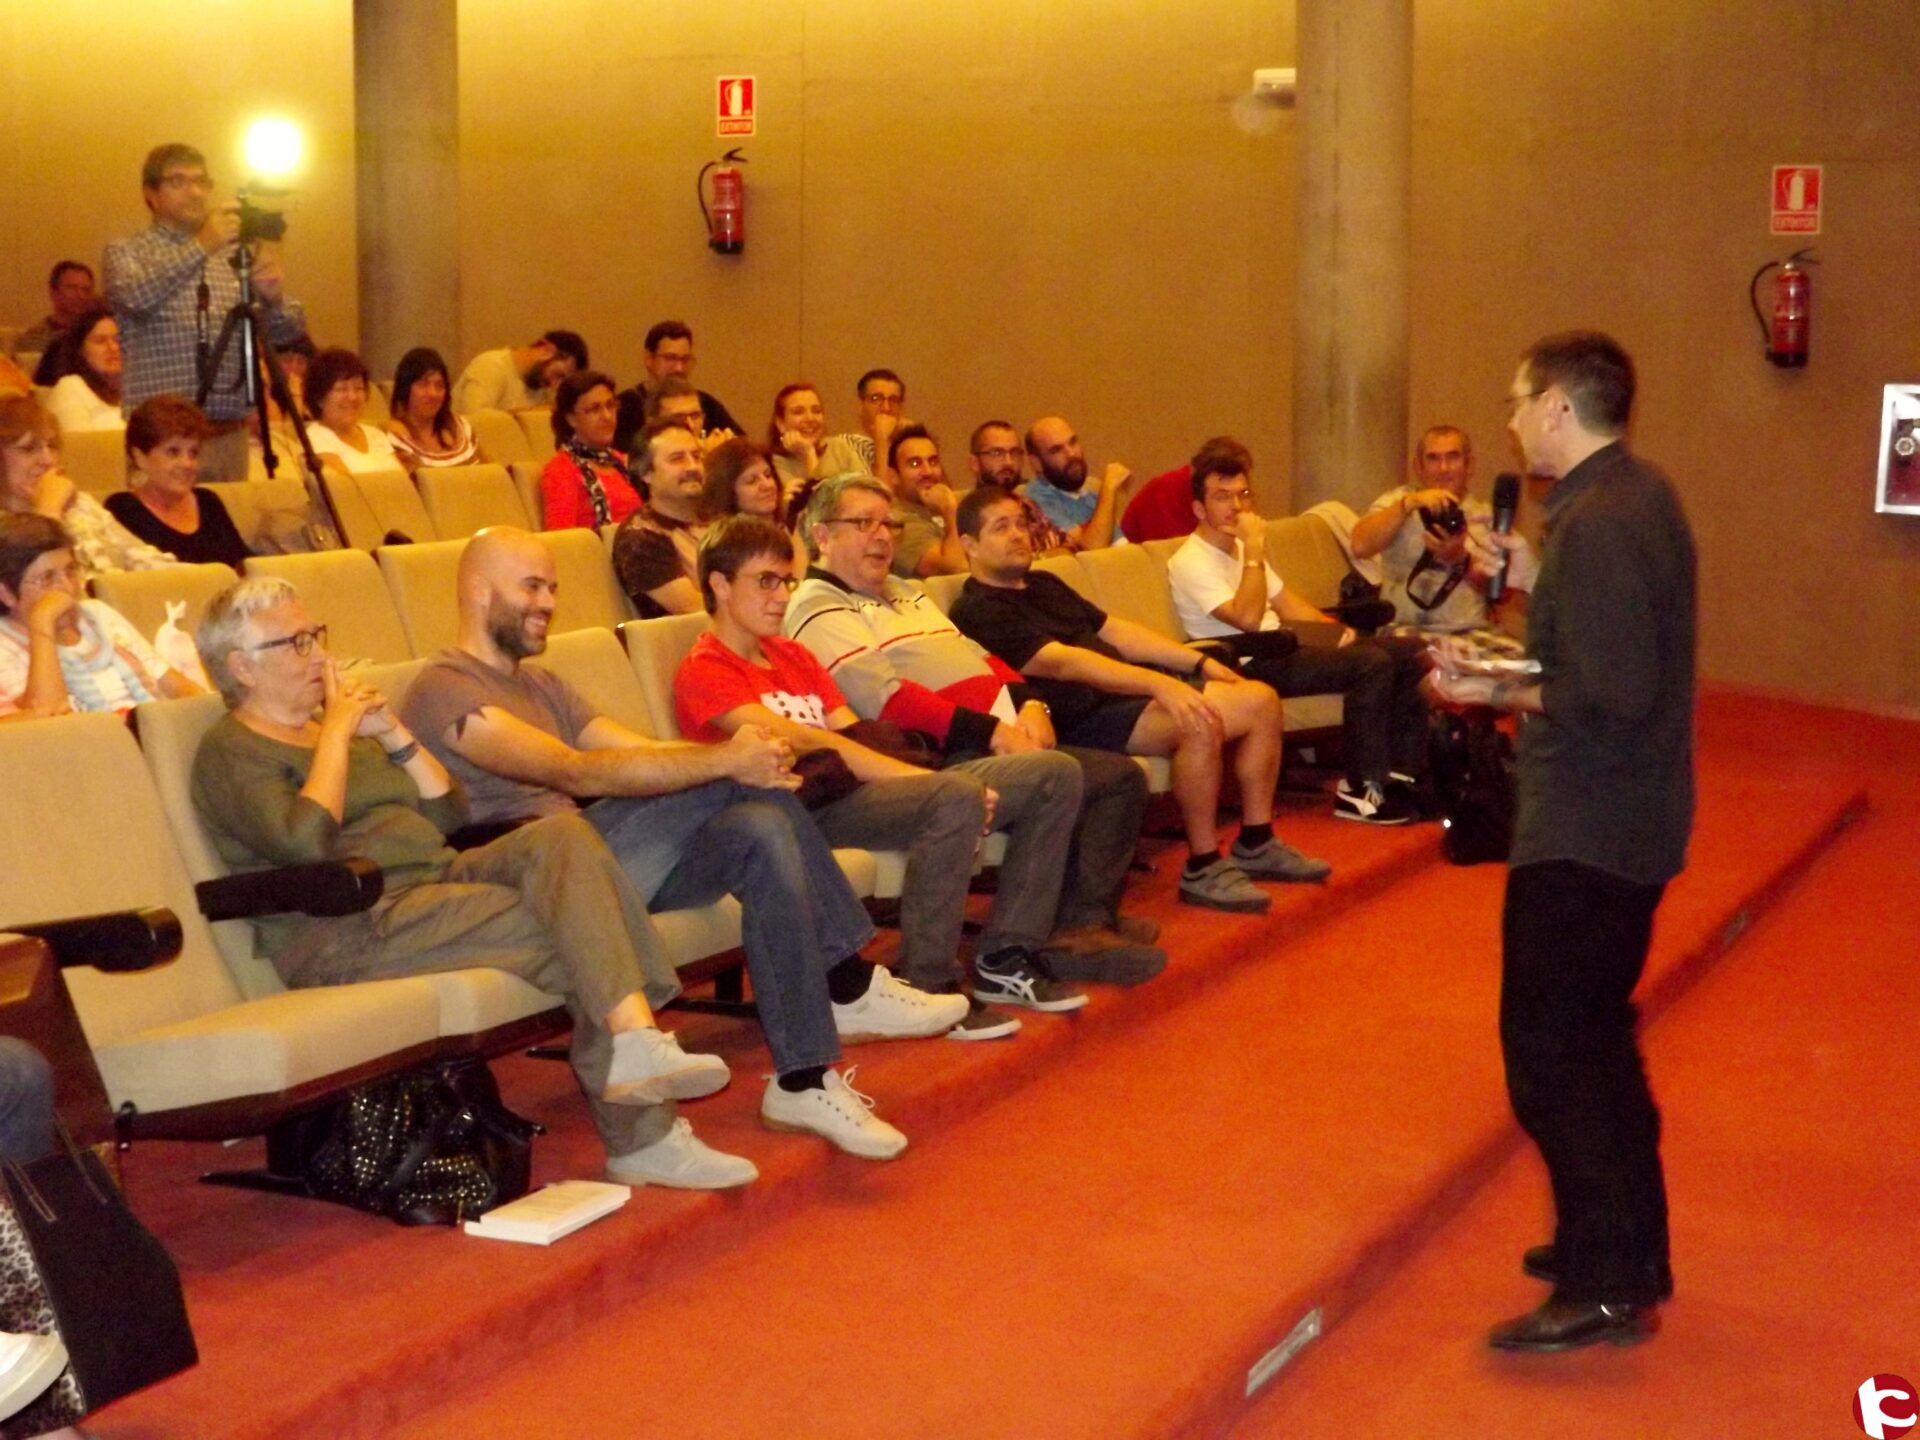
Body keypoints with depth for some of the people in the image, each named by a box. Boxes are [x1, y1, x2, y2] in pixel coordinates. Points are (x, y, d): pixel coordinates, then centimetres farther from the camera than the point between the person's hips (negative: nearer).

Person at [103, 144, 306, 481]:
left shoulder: (234, 255, 14)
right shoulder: (126, 252, 5)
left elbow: (288, 331, 9)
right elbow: (136, 297, -18)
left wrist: (273, 297, -12)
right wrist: (200, 247, -26)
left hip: (229, 436, 3)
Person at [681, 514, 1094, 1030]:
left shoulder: (793, 655, 27)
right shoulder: (703, 672, -2)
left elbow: (853, 737, 16)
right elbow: (802, 742, -15)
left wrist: (931, 776, -4)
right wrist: (923, 776, -20)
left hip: (862, 788, 9)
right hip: (808, 811, -9)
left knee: (1055, 774, 0)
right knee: (955, 797, -36)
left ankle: (1006, 959, 3)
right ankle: (927, 988, -23)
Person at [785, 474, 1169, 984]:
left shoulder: (905, 592, 27)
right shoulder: (818, 611, -4)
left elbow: (979, 656, 23)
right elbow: (887, 700, -17)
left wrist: (1029, 705, 2)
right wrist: (990, 732, -20)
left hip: (1009, 736, 10)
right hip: (947, 757, -10)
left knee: (1123, 777, -2)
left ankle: (1088, 920, -6)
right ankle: (1062, 940, -15)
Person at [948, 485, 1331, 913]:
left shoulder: (1044, 585, 21)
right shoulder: (979, 612, -11)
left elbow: (1114, 630, 22)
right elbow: (1063, 662, -22)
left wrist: (1200, 662, 13)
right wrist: (1158, 684, -31)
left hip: (1133, 690, 10)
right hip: (1085, 720, -10)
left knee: (1261, 700, 1)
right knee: (1200, 725, -32)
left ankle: (1255, 845, 10)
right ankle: (1202, 868, -19)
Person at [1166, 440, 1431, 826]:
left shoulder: (1239, 548, 17)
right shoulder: (1191, 563, -14)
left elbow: (1285, 603, 20)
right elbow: (1247, 618, -26)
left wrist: (1340, 632, 6)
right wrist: (1255, 550, -22)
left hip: (1282, 641, 10)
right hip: (1251, 664, -10)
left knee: (1409, 651, 2)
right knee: (1373, 663, -26)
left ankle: (1404, 773, 6)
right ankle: (1360, 791, -17)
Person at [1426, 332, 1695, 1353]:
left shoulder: (1598, 526, -22)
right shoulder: (1636, 496, 10)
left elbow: (1612, 698, -27)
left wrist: (1496, 693, -17)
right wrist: (1532, 574, 9)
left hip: (1585, 830, -11)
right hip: (1626, 819, 11)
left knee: (1551, 1050, -3)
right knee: (1593, 1038, 20)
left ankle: (1606, 1286, 4)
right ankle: (1626, 1247, 31)